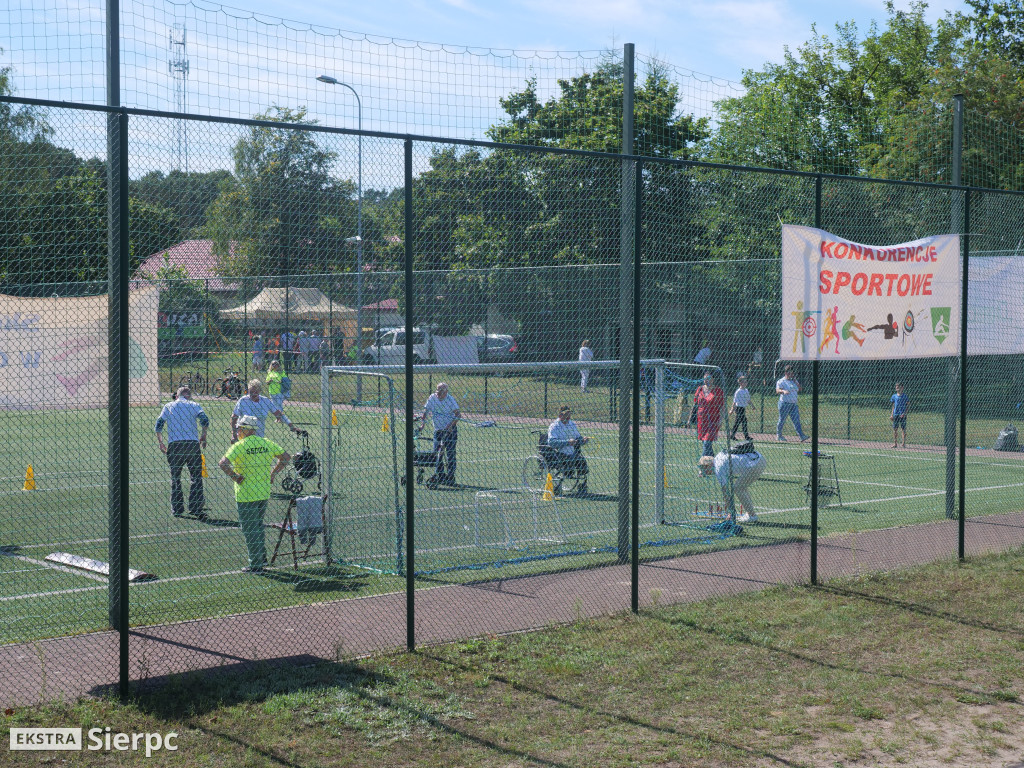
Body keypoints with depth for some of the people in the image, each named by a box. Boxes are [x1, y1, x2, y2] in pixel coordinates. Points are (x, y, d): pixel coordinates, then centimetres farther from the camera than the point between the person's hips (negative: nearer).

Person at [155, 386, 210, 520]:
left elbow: (159, 423, 8)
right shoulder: (194, 405, 9)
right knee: (196, 478, 5)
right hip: (192, 443, -1)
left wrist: (160, 442, 14)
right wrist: (203, 436, 6)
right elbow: (204, 419, -6)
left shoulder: (168, 406, 14)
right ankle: (195, 508, -1)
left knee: (175, 478, 11)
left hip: (174, 445, 1)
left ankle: (177, 509, 9)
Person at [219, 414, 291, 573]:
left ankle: (255, 564, 6)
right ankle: (262, 558, 28)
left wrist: (234, 476, -12)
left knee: (249, 528, 3)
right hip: (264, 492, 6)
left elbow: (223, 463, -25)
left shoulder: (239, 446, -13)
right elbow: (286, 457, 11)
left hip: (246, 495, -6)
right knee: (258, 526, 22)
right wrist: (272, 473, 12)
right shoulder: (267, 443, 4)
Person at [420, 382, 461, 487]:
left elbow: (458, 414, -14)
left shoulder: (450, 400, -11)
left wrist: (451, 424, -26)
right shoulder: (432, 398, -2)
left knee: (450, 454, -4)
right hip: (438, 430, 4)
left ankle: (450, 478, 2)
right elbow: (425, 411, 3)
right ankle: (440, 476, 16)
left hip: (450, 430, -4)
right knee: (437, 453, 5)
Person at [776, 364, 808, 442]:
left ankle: (801, 436, -12)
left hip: (794, 404, 6)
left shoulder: (793, 381, 16)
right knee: (782, 420, 2)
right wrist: (783, 391, -39)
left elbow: (800, 389, 13)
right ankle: (778, 435, 16)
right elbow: (777, 390, -18)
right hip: (784, 404, -6)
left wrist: (795, 381, 2)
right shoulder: (781, 381, -5)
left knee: (796, 420, -3)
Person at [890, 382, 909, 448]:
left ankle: (904, 443, 6)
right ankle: (895, 443, 7)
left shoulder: (905, 396, -1)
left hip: (902, 415, -3)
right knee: (895, 429, 2)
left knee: (904, 429, 0)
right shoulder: (894, 396, 9)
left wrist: (905, 413, -12)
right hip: (896, 415, 3)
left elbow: (908, 406, 0)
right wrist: (892, 414, 9)